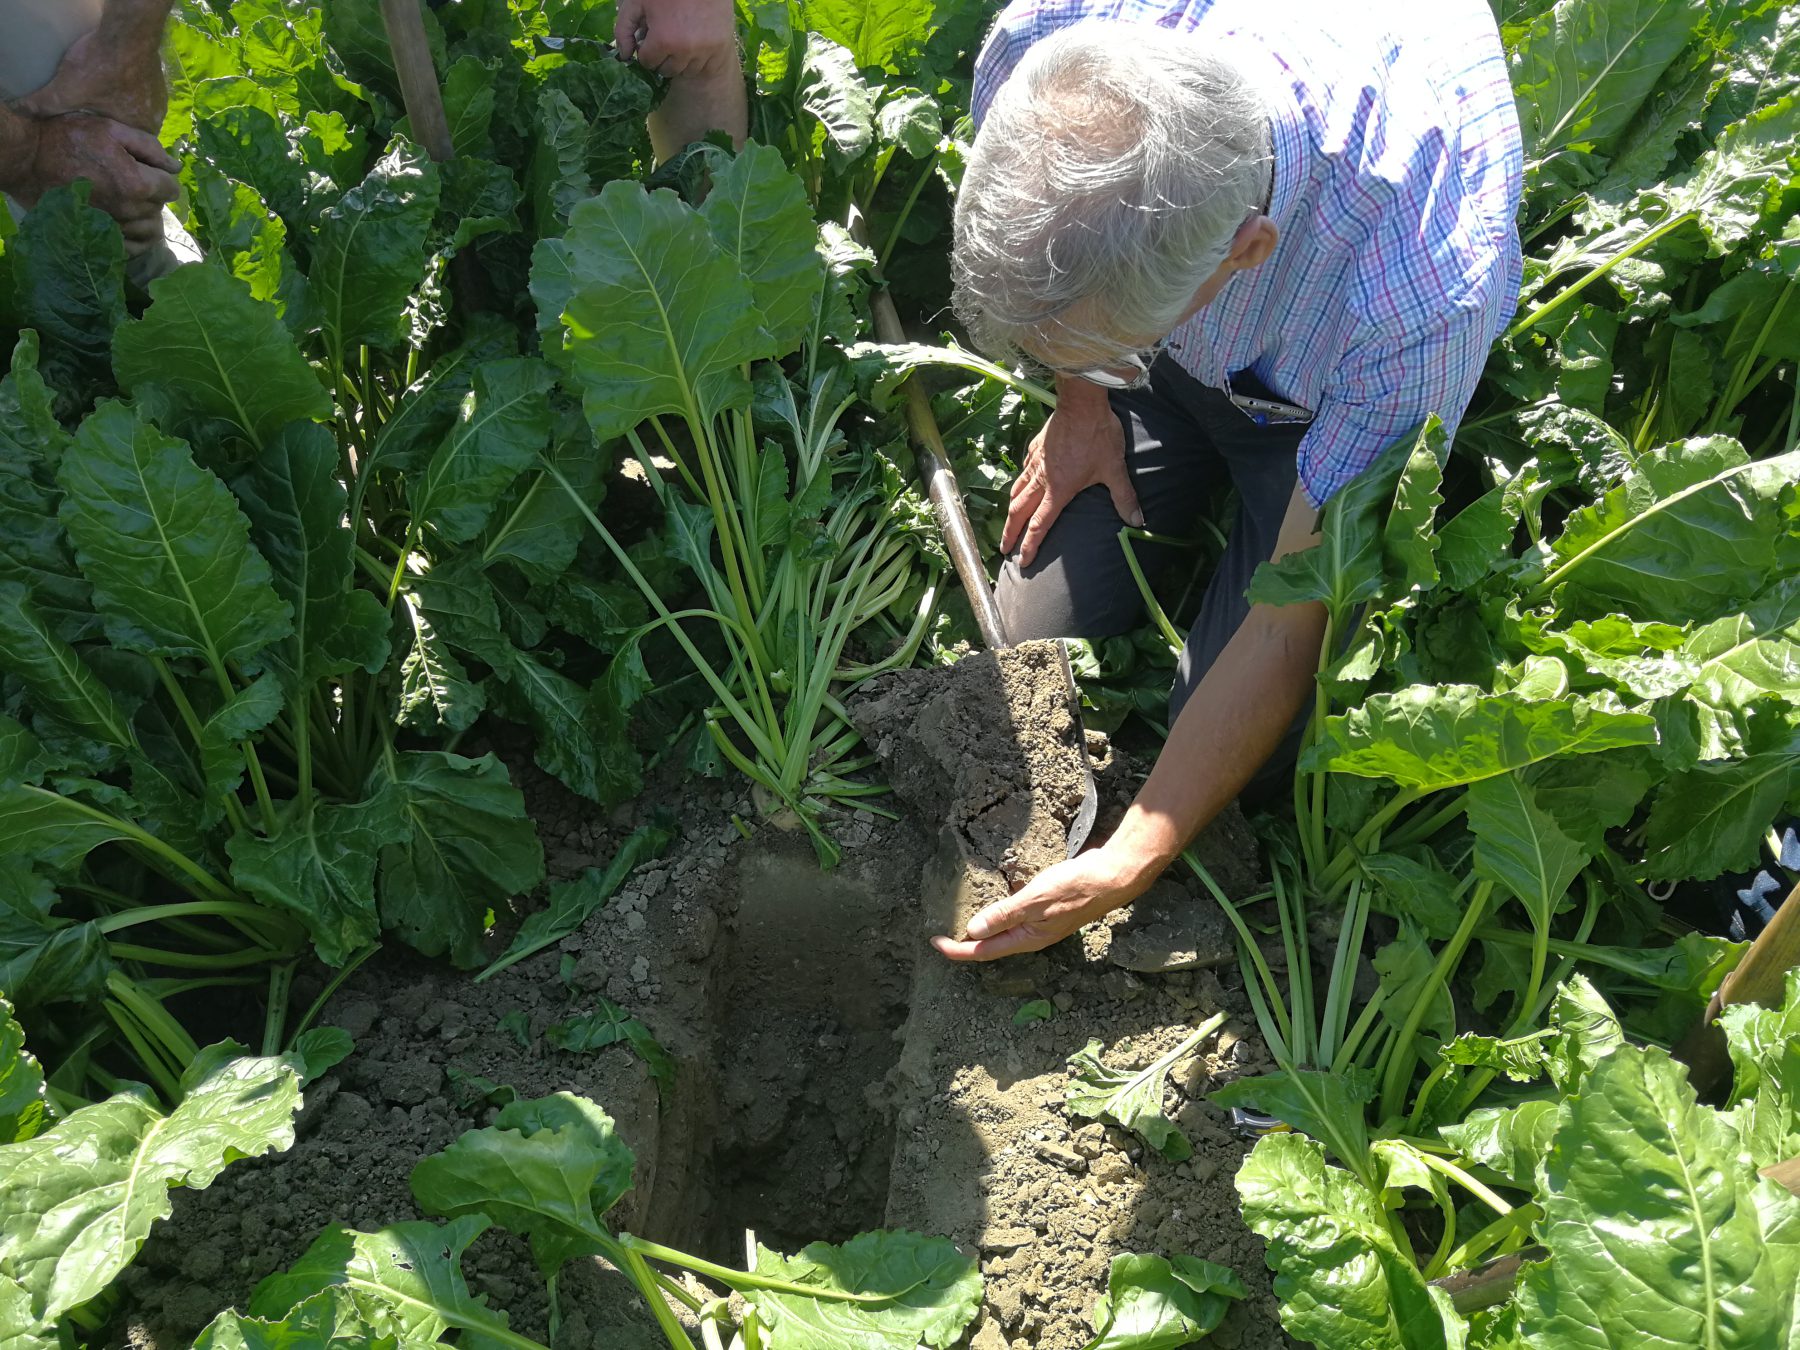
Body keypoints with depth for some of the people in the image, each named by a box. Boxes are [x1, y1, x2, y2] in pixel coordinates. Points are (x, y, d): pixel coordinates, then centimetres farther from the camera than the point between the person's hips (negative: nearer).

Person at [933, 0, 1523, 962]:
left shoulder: (1428, 286, -44)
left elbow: (1296, 619, -32)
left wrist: (1128, 864, -30)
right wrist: (1079, 394, -2)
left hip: (1325, 400, -3)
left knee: (1241, 733, -12)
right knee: (1038, 637, -4)